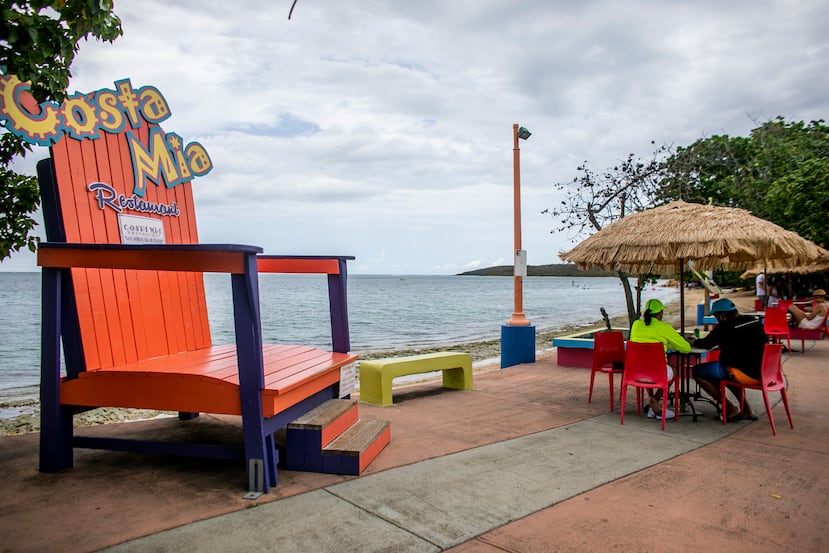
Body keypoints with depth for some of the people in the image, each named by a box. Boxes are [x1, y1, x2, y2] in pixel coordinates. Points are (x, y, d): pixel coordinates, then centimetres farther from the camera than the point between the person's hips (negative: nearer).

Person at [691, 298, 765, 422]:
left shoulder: (726, 327, -14)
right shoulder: (754, 320, 10)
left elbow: (707, 344, -3)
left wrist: (694, 342, 17)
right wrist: (722, 344, 23)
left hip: (747, 374, -9)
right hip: (761, 370, 9)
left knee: (697, 372, -1)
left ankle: (731, 410, 6)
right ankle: (746, 409, 29)